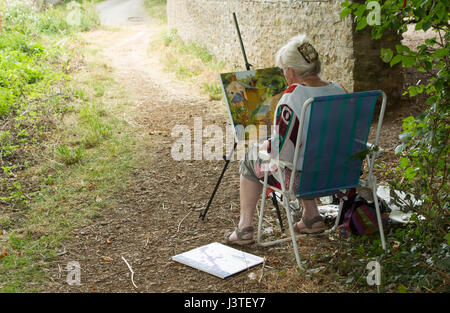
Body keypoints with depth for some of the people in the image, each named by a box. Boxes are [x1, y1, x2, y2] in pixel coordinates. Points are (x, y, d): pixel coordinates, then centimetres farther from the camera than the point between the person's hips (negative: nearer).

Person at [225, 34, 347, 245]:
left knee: (250, 159, 20)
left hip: (302, 177, -6)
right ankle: (312, 216, 32)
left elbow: (281, 152, -24)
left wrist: (264, 146, -3)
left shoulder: (292, 97, -24)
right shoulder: (340, 91, -3)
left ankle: (245, 227, 25)